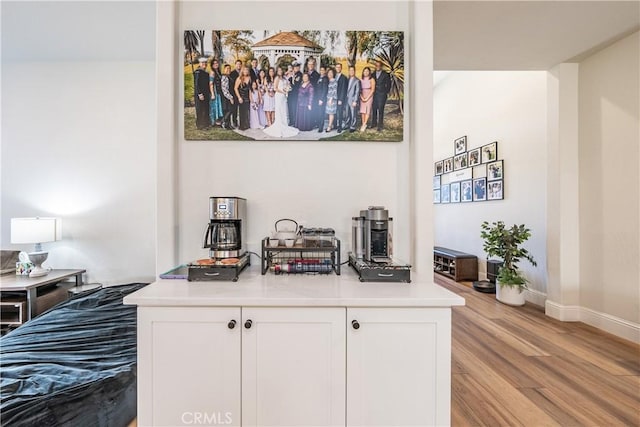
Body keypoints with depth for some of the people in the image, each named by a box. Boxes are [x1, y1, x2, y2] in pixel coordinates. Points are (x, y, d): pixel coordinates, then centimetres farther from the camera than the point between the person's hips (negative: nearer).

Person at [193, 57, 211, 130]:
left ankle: (206, 124, 21)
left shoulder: (206, 73, 15)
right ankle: (200, 125, 3)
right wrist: (200, 94, -20)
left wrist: (209, 93, 16)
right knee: (200, 110, -4)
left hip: (206, 94, 8)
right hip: (200, 94, -8)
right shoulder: (197, 72, -10)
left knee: (206, 109, 12)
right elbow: (196, 84, -16)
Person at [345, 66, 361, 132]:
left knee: (353, 114, 0)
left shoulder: (357, 80, -6)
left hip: (353, 100, -5)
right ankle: (346, 125, 21)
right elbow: (346, 90, 14)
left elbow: (357, 92, -9)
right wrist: (345, 98, 6)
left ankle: (352, 127, 7)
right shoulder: (348, 80, 12)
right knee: (347, 114, 10)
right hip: (347, 100, 5)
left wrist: (355, 101, -14)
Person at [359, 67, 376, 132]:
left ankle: (364, 125, -9)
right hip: (362, 97, 3)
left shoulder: (372, 80, 0)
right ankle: (363, 124, 3)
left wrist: (367, 98, -12)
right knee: (362, 111, -1)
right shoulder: (361, 80, 9)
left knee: (367, 111, -8)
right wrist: (362, 97, -9)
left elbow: (373, 90, -6)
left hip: (369, 96, -3)